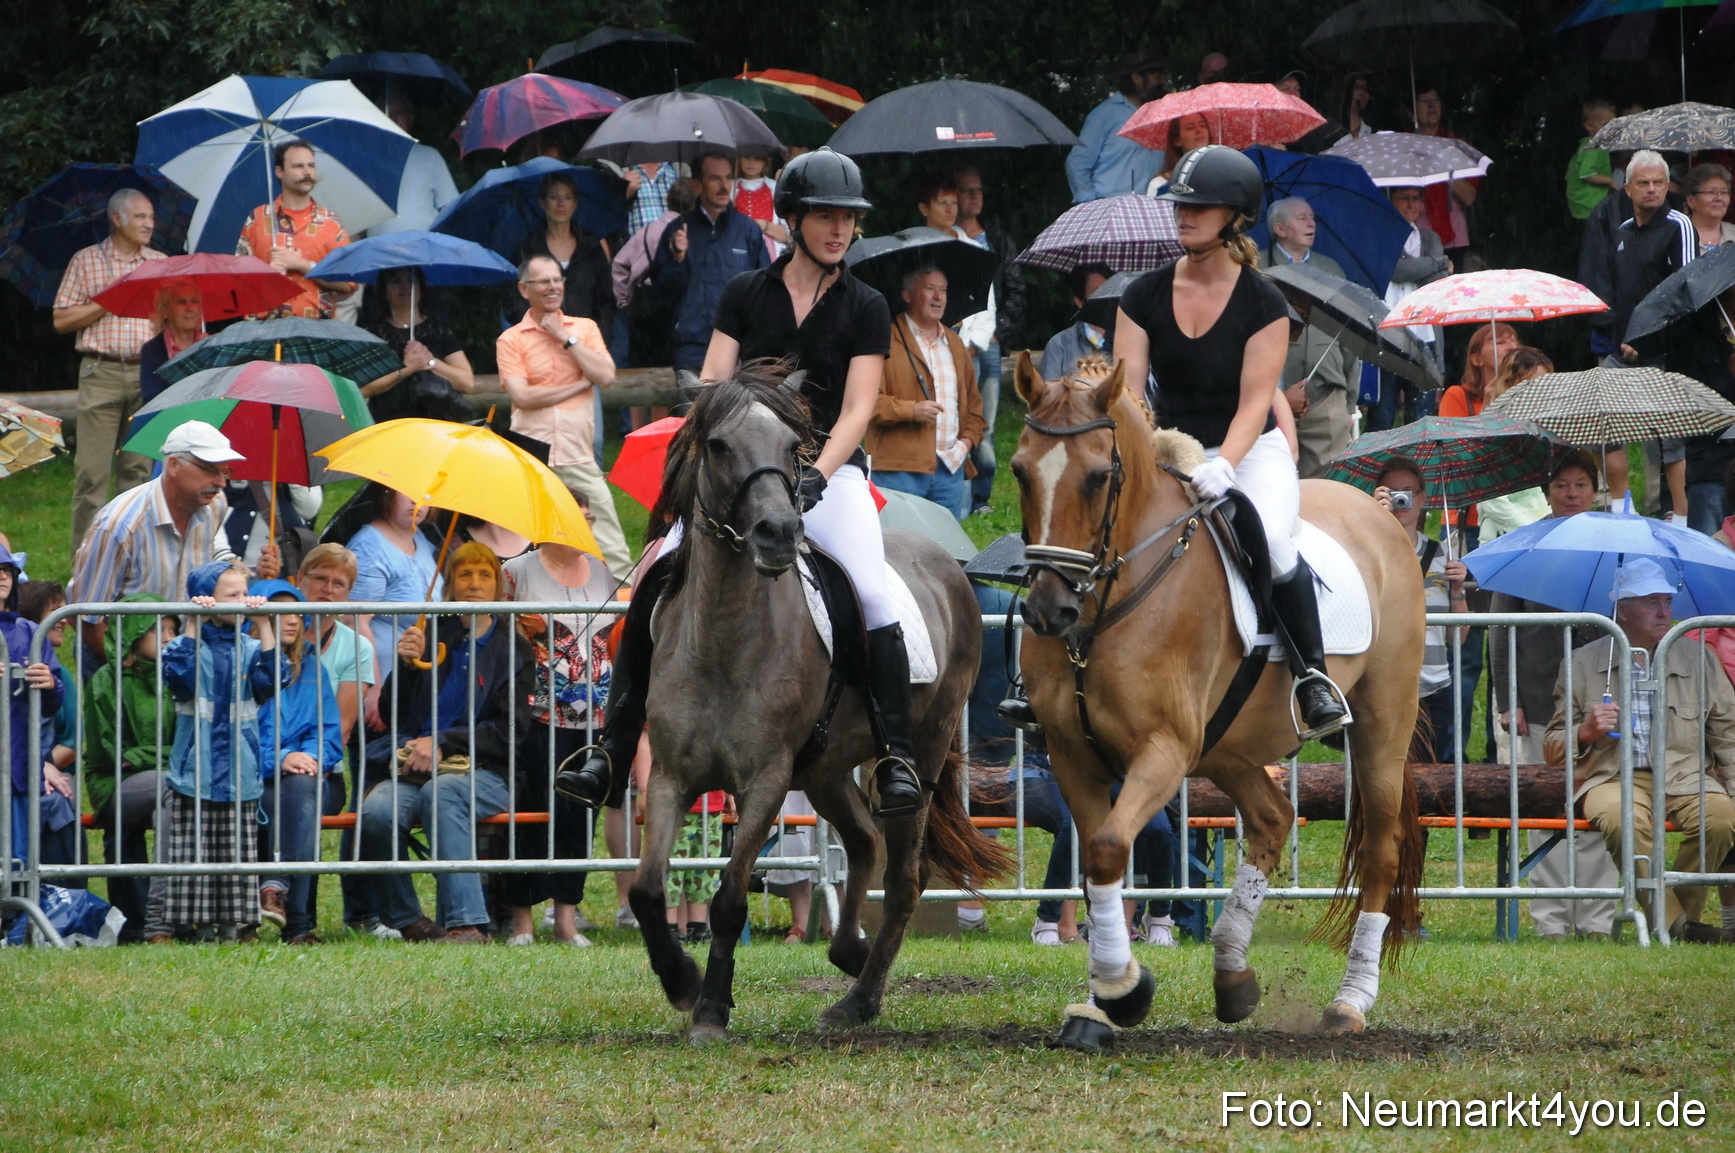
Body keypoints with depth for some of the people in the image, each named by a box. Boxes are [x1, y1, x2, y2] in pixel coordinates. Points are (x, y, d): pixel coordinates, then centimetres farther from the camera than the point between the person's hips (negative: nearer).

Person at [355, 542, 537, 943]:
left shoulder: (513, 649, 11)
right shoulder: (433, 636, 16)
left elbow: (509, 732, 0)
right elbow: (393, 714, 12)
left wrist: (442, 743, -11)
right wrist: (406, 666, -6)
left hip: (484, 772, -2)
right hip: (414, 766, 2)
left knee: (441, 792, -38)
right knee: (378, 811, -32)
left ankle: (466, 921, -44)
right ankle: (406, 921, -17)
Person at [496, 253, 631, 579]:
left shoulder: (585, 328, 12)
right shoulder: (510, 340, 5)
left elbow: (606, 377, -2)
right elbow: (522, 396, -8)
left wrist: (565, 338, -3)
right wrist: (580, 384, -3)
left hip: (578, 457, 1)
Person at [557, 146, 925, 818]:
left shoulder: (865, 310, 4)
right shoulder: (745, 295, 9)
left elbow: (856, 410, -4)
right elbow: (712, 387, 4)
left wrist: (814, 478, -19)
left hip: (830, 472, -2)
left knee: (873, 594, -26)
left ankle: (896, 759, -18)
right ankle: (612, 754, -9)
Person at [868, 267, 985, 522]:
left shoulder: (955, 345, 22)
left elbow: (973, 403, 26)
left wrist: (968, 438, 8)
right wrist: (911, 410, -21)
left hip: (951, 469, 6)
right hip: (899, 469, -6)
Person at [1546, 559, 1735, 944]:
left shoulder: (1697, 658, 16)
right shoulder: (1584, 663, 11)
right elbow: (1552, 748, 12)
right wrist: (1586, 732, -10)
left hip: (1684, 773, 2)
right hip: (1613, 777, -2)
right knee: (1624, 819, -38)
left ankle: (1682, 911, -14)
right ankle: (1671, 922, -29)